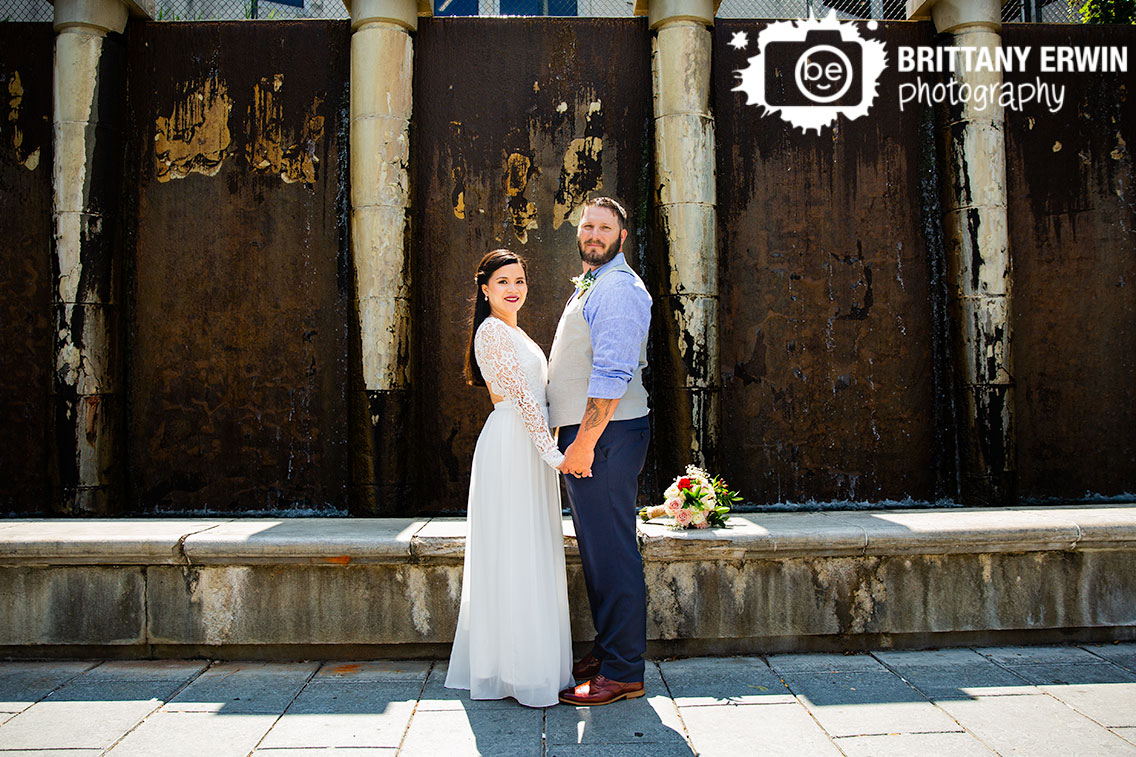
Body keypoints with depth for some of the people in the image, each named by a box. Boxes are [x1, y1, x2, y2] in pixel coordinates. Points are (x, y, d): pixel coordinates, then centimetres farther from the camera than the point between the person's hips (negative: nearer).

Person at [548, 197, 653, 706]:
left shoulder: (618, 288, -12)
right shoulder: (588, 286, 21)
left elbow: (612, 373, -22)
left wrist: (584, 443, -23)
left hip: (606, 436, -11)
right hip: (586, 433, 11)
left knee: (611, 552, -5)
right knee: (597, 549, 16)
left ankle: (622, 673, 5)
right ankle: (606, 650, 29)